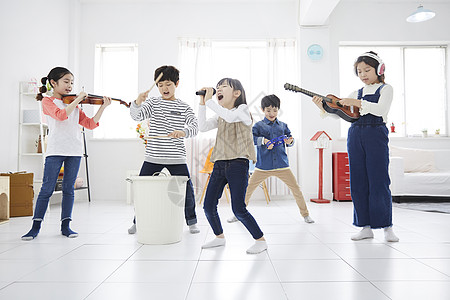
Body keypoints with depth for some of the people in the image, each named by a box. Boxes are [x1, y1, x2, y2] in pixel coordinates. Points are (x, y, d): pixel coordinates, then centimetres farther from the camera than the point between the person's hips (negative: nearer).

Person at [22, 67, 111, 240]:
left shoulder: (73, 104, 18)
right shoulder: (48, 101, 4)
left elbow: (90, 124, 12)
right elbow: (61, 115, -17)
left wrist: (103, 107, 6)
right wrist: (77, 100, -13)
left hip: (74, 150, 4)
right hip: (55, 150, -4)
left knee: (69, 189, 7)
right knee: (47, 189, -2)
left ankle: (65, 225, 15)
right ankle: (36, 226, 10)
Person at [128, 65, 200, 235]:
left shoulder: (184, 107, 5)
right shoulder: (153, 103, 6)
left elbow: (195, 127, -7)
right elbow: (136, 116, -9)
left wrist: (183, 132, -29)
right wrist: (138, 102, -30)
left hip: (176, 159, -1)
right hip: (152, 158, 1)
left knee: (186, 190, 1)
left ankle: (191, 222, 23)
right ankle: (137, 222, 27)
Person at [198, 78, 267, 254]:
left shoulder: (243, 109, 1)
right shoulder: (219, 116, 20)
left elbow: (230, 116, -21)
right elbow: (202, 127, 6)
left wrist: (209, 101, -14)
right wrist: (202, 103, 3)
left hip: (238, 163, -6)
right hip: (220, 163, 7)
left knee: (238, 209, -11)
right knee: (208, 206, 3)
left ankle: (261, 240, 8)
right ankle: (219, 237, 25)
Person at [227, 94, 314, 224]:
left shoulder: (283, 126, 12)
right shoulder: (259, 125, 4)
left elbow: (289, 138, 15)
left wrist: (289, 141, -9)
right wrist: (263, 140, -23)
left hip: (281, 164, 2)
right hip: (263, 165, -1)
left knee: (296, 188, -1)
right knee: (248, 189, 1)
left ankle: (305, 214, 18)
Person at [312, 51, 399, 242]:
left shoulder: (385, 89, 7)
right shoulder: (356, 94, 18)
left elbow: (381, 109, -12)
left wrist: (358, 103, -20)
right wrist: (323, 107, -6)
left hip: (376, 135, -4)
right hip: (355, 136, 5)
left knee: (379, 181, -6)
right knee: (358, 182, 3)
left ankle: (387, 227, 6)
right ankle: (366, 227, 11)